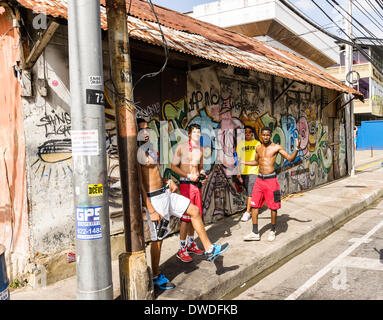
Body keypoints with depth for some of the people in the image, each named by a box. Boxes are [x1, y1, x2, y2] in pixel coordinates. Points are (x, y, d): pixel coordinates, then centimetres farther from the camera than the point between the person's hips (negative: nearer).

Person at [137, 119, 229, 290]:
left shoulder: (148, 147, 12)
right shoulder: (136, 152, -17)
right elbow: (139, 184, -21)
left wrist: (168, 181, 8)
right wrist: (151, 211, -22)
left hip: (165, 192, 9)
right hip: (153, 198, -9)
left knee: (194, 211, 12)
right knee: (158, 238, 1)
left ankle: (209, 250, 24)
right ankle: (156, 277, 20)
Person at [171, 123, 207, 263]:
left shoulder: (200, 149, 13)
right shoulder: (181, 147, -6)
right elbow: (174, 166, -7)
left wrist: (203, 175, 2)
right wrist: (189, 176, -17)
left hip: (197, 184, 7)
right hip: (186, 184, -6)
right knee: (186, 216, -8)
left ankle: (190, 244, 25)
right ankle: (182, 249, -1)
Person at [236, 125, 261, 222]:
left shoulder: (257, 143, 3)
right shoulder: (240, 143, 8)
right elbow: (238, 159, 6)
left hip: (254, 171, -3)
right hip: (243, 171, 3)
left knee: (251, 192, -8)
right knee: (248, 192, 12)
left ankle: (247, 212, -5)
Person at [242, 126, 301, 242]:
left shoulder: (276, 147, -3)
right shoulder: (258, 148, 11)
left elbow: (290, 159, -4)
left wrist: (297, 148, -18)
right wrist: (242, 162, 26)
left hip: (271, 179, -4)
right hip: (259, 179, 4)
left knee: (273, 207, 2)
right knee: (254, 205, 1)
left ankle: (272, 231, 20)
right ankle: (255, 233, 8)